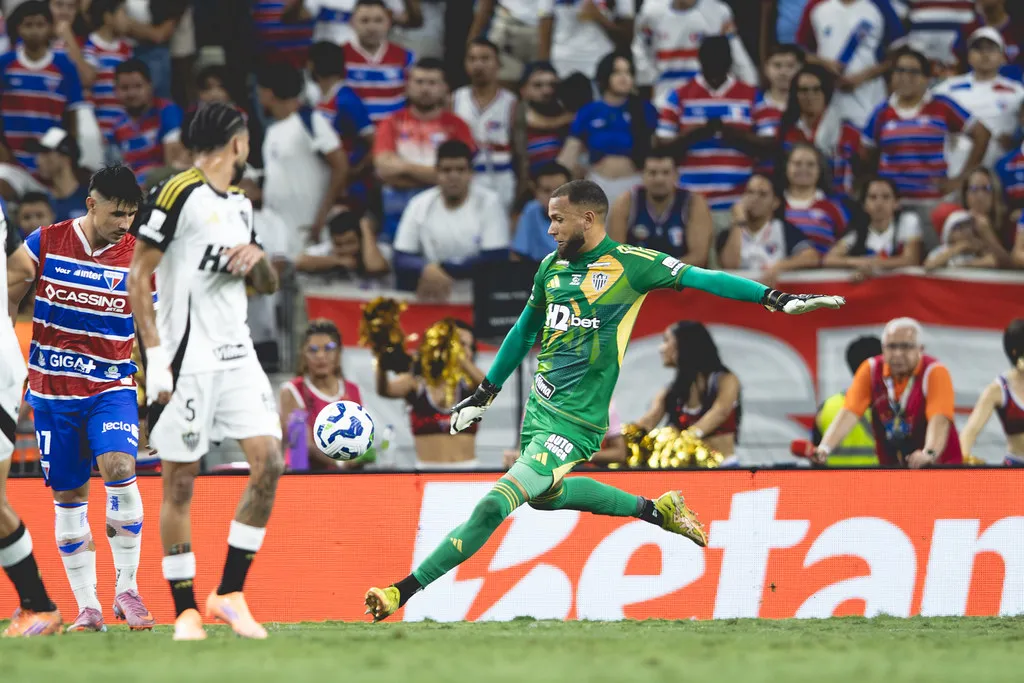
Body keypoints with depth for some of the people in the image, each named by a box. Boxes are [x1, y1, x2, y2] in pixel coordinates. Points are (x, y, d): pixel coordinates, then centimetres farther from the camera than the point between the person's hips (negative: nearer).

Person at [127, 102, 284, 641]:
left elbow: (267, 286, 26)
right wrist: (155, 354, -14)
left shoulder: (240, 204, 17)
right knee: (179, 483, -2)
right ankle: (185, 611, 5)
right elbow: (137, 276, -8)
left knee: (269, 463, -6)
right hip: (187, 359, -7)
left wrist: (257, 258, 2)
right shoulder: (178, 194, -7)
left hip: (237, 354, 7)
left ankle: (229, 593, 2)